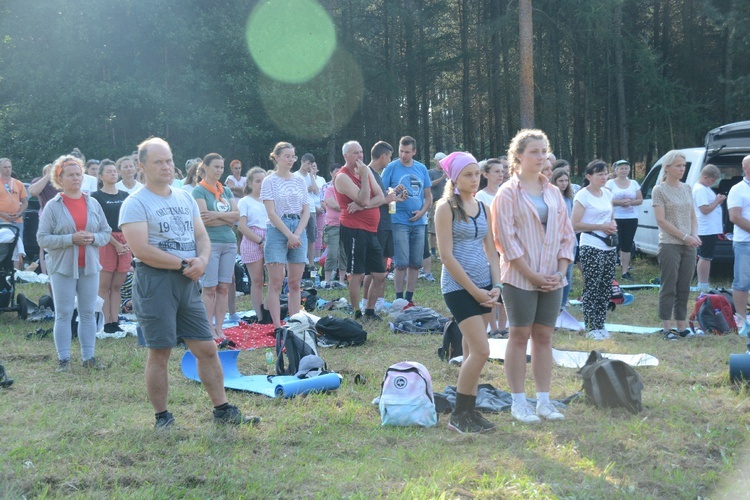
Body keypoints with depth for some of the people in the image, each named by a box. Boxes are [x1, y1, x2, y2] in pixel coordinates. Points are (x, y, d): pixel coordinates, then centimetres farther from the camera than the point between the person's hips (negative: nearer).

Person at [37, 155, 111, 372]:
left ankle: (89, 357, 13)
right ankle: (63, 359, 4)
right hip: (62, 267, -3)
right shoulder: (53, 206, -3)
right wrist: (71, 239, -17)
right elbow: (42, 238, -8)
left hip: (89, 266, 3)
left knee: (88, 313, 6)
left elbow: (106, 232, 11)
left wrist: (93, 238, -11)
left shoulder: (93, 204, 7)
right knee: (64, 314, -1)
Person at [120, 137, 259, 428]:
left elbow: (202, 236, 14)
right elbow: (141, 249, -17)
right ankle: (162, 417, 12)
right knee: (159, 353, 0)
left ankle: (222, 410, 16)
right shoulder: (136, 203, -6)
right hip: (155, 281, -6)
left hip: (188, 283, 6)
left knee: (207, 348, 8)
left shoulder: (186, 199, 15)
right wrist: (184, 264, -14)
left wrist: (202, 260, -9)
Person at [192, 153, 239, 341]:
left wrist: (217, 215, -10)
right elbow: (204, 219, -13)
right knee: (210, 288, -5)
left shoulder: (226, 191, 16)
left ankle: (219, 327, 9)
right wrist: (228, 219, -5)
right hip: (209, 242, -6)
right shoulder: (199, 190, -1)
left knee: (224, 287, 4)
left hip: (229, 242, 6)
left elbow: (237, 214, 5)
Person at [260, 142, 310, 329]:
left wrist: (297, 234, -6)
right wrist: (289, 235, -13)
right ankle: (277, 326, -6)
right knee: (276, 283, -6)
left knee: (295, 283, 5)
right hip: (277, 231, -4)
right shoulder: (269, 181, 0)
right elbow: (271, 212, -8)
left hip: (299, 231, 4)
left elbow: (306, 211, 9)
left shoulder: (299, 181, 12)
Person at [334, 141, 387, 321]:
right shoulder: (342, 177, -9)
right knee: (357, 274, -6)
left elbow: (380, 197, 4)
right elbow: (363, 200, -19)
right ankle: (357, 314, 3)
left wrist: (362, 205, -12)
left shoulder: (367, 171, 14)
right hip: (354, 230, -8)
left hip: (370, 231, 8)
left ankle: (370, 311, 21)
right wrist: (363, 176, -14)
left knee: (380, 275, 9)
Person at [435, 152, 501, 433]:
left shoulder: (483, 208, 11)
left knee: (471, 351, 9)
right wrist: (474, 290, -14)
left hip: (484, 286, 6)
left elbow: (491, 251, 13)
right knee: (481, 350, -13)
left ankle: (469, 411, 15)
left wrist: (495, 286, -1)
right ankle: (459, 415, -3)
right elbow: (447, 255, -13)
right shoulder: (446, 208, -8)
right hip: (458, 287, -6)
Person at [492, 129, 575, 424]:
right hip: (520, 277, -5)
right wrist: (532, 274, -14)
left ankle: (543, 401, 15)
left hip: (551, 278, 5)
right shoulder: (508, 193, -6)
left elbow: (566, 234, 12)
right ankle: (518, 402, 7)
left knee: (544, 337, 8)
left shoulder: (553, 193, 11)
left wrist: (560, 271, -1)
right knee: (520, 336, 0)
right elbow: (506, 239, -11)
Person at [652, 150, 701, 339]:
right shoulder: (659, 190, -5)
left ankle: (682, 326, 13)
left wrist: (695, 235, -3)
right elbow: (661, 220, -10)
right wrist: (685, 236, -14)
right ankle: (667, 328, 2)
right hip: (669, 245, -5)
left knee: (684, 288, 7)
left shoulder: (687, 188, 12)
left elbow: (693, 217, 16)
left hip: (688, 246, 5)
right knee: (669, 288, -2)